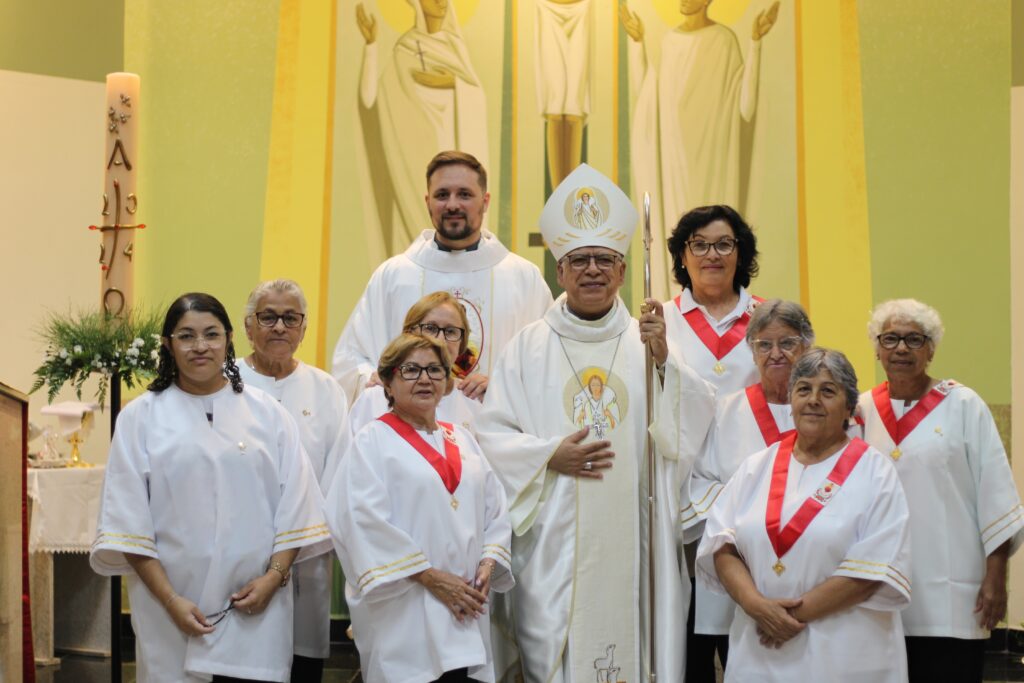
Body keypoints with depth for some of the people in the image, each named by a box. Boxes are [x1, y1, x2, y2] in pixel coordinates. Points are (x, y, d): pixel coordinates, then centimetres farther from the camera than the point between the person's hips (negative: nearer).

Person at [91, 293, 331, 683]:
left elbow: (295, 507, 6)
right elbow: (129, 520, -2)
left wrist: (274, 576, -8)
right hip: (172, 614, -1)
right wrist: (170, 599, -10)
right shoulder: (141, 417, 3)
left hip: (256, 611, 1)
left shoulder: (267, 413, 8)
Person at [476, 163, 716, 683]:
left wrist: (663, 360, -17)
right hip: (555, 538, -1)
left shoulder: (647, 340, 9)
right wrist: (550, 455, -11)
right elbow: (492, 432, 4)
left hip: (633, 538, 1)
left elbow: (695, 423, -3)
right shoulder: (529, 346, 7)